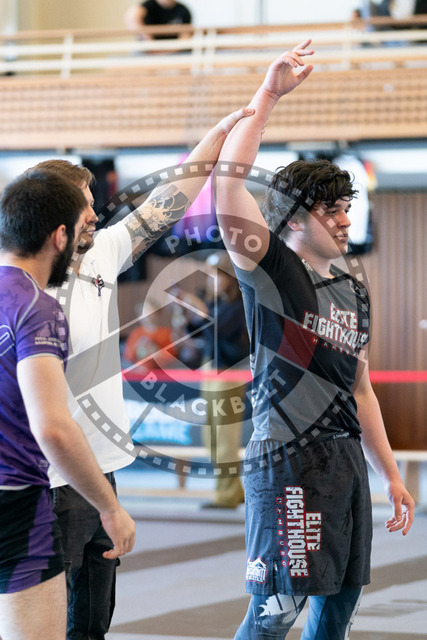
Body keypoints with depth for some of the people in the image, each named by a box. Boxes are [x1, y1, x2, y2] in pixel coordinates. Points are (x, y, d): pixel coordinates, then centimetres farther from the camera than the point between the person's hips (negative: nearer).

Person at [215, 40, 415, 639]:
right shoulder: (268, 268, -4)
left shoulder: (353, 290, 16)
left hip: (347, 457, 8)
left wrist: (391, 474, 21)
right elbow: (229, 178, -18)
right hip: (288, 460, -8)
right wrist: (266, 96, -17)